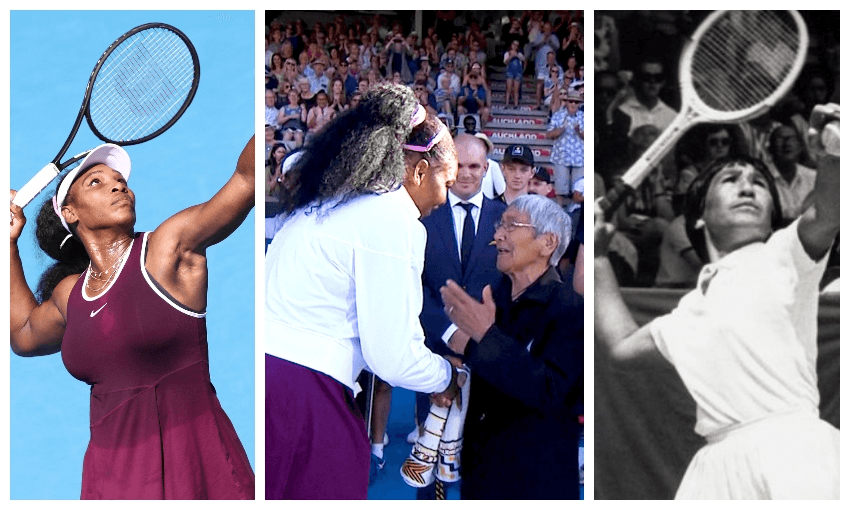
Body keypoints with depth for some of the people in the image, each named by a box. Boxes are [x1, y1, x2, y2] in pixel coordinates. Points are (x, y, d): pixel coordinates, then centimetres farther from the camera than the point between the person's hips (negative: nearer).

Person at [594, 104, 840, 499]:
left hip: (793, 453, -4)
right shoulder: (691, 310, 24)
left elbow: (825, 217, -12)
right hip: (719, 464, 5)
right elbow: (622, 346, 35)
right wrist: (598, 255, 36)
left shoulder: (784, 254, 8)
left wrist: (831, 156, -33)